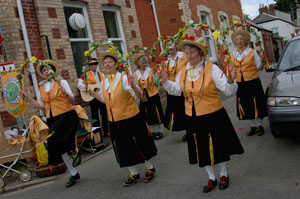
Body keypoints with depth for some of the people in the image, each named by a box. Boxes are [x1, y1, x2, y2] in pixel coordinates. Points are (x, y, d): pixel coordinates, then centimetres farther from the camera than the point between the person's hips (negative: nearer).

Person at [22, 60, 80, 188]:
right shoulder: (42, 87, 12)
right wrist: (28, 98, 12)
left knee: (56, 141, -18)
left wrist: (66, 94, -28)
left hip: (66, 116, -5)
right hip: (52, 119, 6)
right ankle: (73, 174, 19)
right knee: (59, 145, 5)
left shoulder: (61, 82, -2)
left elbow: (72, 101, -8)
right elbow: (41, 106, 18)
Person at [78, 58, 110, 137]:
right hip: (92, 97, -4)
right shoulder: (86, 74, -3)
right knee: (95, 115, 4)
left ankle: (106, 131, 21)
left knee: (104, 114, 9)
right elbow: (79, 84, -11)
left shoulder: (101, 74, 11)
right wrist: (85, 87, -29)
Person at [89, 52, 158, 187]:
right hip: (115, 122, 6)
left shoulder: (124, 78, -13)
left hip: (131, 119, -5)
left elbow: (138, 96, -18)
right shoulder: (103, 82, 4)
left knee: (139, 145, 8)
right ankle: (134, 174, 30)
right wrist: (92, 93, 8)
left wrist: (133, 85, -35)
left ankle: (150, 169, 30)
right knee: (124, 148, 13)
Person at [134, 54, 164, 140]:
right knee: (147, 115, 10)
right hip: (143, 97, 3)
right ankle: (152, 131, 24)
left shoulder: (151, 70, -5)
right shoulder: (136, 73, 2)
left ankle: (158, 131, 17)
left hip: (153, 95, -3)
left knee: (156, 113, 2)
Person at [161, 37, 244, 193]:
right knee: (201, 148, 14)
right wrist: (165, 81, 0)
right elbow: (176, 89, 15)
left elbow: (228, 90, -16)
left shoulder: (211, 68, -13)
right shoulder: (183, 71, 2)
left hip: (213, 115, -4)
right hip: (192, 117, 4)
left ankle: (224, 174, 38)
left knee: (218, 145, 12)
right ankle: (211, 178, 35)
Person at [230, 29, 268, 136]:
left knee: (255, 104, 2)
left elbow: (259, 67, 0)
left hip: (252, 82, -3)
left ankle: (259, 126, 16)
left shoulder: (252, 52, -2)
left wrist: (262, 59, -17)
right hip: (240, 83, 4)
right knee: (245, 106, 8)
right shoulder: (233, 54, 8)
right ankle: (253, 126, 22)